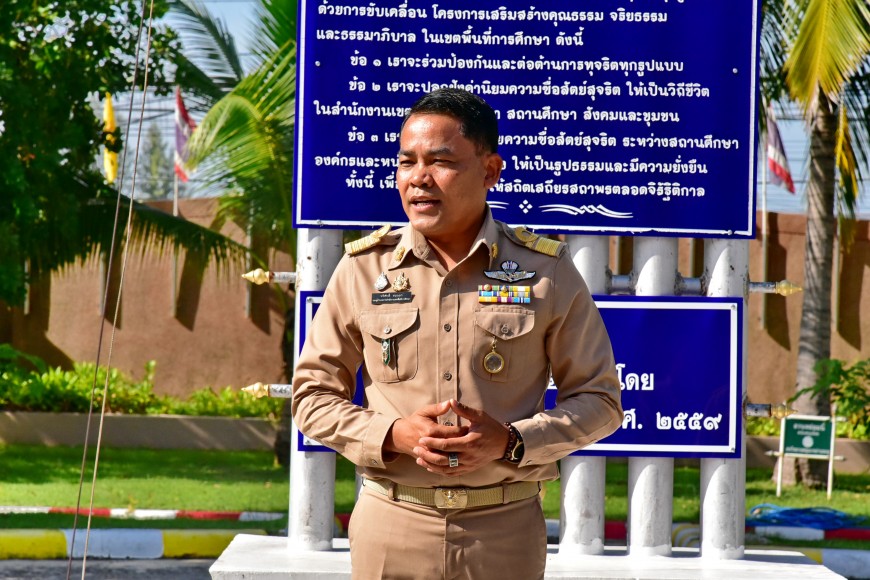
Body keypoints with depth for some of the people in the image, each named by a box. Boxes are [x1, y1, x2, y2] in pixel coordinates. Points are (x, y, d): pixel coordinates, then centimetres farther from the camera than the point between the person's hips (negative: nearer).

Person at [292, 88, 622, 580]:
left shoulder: (547, 271, 1)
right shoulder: (363, 269, 3)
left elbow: (599, 399, 5)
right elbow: (312, 396, 8)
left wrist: (511, 441, -12)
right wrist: (392, 435, -10)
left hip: (506, 528, 0)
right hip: (391, 525, 1)